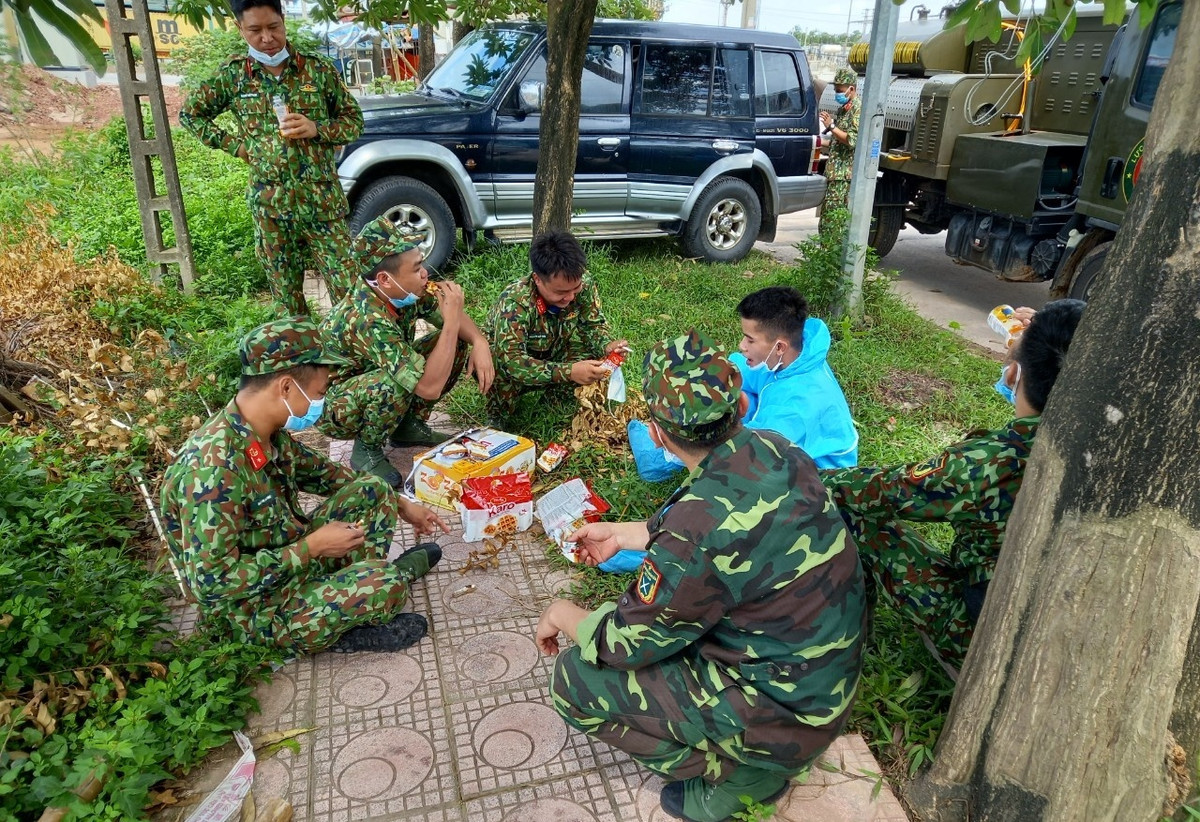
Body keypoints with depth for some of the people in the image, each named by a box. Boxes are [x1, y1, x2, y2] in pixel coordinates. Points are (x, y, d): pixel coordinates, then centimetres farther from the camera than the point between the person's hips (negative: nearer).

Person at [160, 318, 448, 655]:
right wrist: (311, 547, -24)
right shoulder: (213, 468, -32)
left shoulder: (271, 433, -5)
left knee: (373, 491, 5)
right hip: (254, 610, -8)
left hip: (290, 559, 8)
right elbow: (211, 583, -30)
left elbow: (320, 472, 14)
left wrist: (400, 505, 15)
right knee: (387, 584, -24)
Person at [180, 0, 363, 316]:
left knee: (347, 290, -3)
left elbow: (354, 121, 5)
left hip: (323, 203, -1)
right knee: (287, 297, 10)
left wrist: (316, 128, -13)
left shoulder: (318, 68, 1)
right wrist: (234, 144, 5)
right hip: (270, 207, 2)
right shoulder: (233, 74, 5)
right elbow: (190, 113, 17)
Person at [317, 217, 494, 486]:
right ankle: (367, 450, -9)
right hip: (332, 407, -8)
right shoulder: (369, 320, -37)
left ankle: (410, 425, 8)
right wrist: (451, 319, -38)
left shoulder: (407, 291, -15)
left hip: (373, 377, 8)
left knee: (457, 342, -4)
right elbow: (430, 388, -41)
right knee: (394, 385, -40)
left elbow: (455, 317, 2)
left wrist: (480, 343, -19)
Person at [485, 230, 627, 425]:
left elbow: (594, 323, -7)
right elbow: (510, 361, -44)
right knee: (502, 371, -38)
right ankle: (497, 421, -7)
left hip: (551, 360, 4)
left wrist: (607, 345, -30)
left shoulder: (583, 283, -22)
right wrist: (568, 372, -53)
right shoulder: (515, 303, -36)